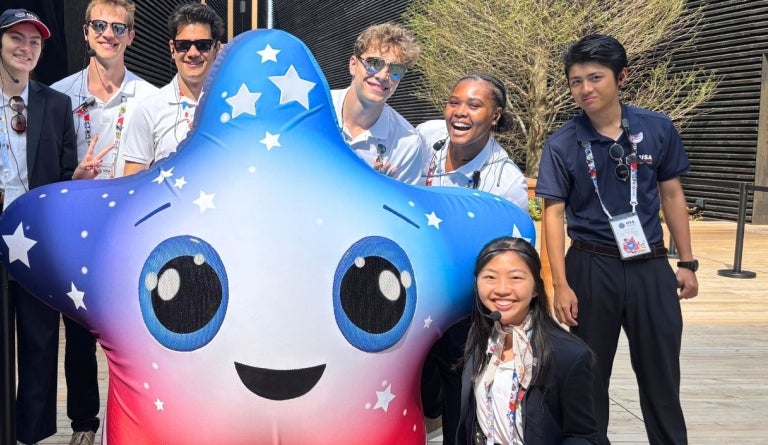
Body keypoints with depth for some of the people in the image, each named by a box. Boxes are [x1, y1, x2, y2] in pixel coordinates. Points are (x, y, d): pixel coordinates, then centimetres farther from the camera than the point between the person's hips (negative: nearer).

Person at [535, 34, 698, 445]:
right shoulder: (562, 145, -7)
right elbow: (554, 214, -7)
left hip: (651, 267, 1)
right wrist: (561, 285, -12)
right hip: (591, 268, -1)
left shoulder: (658, 129, -3)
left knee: (661, 372, 12)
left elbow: (671, 195, 6)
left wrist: (687, 262, 6)